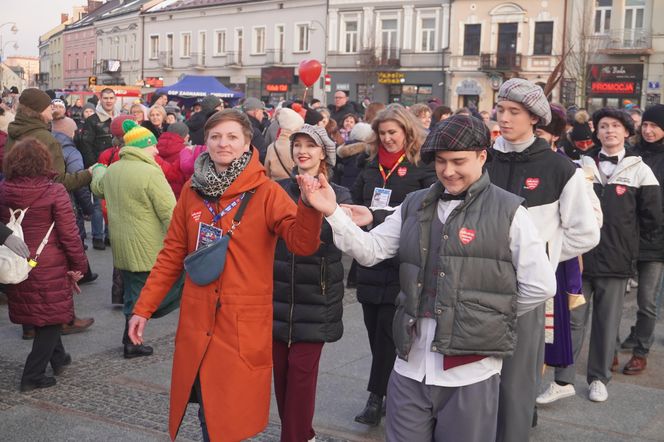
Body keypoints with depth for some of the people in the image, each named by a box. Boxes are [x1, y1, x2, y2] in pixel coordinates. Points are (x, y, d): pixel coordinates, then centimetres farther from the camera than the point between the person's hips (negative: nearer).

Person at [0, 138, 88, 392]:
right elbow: (69, 234, -14)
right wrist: (79, 265, -3)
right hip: (50, 267, -5)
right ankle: (32, 376, 10)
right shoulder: (54, 192, -16)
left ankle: (58, 359, 40)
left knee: (37, 314, 23)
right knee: (51, 318, 9)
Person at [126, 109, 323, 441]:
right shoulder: (192, 190, 4)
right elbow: (172, 254, 9)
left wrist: (309, 205, -37)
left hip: (244, 326, -3)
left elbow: (302, 242, -19)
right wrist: (144, 307, 7)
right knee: (208, 415, 14)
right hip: (197, 321, 4)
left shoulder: (266, 192, -7)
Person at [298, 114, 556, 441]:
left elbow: (540, 286, -3)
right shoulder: (414, 205, 10)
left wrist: (491, 319, 2)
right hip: (410, 368, 4)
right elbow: (369, 251, 4)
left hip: (470, 371, -3)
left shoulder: (508, 211, -4)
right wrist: (332, 212, -8)